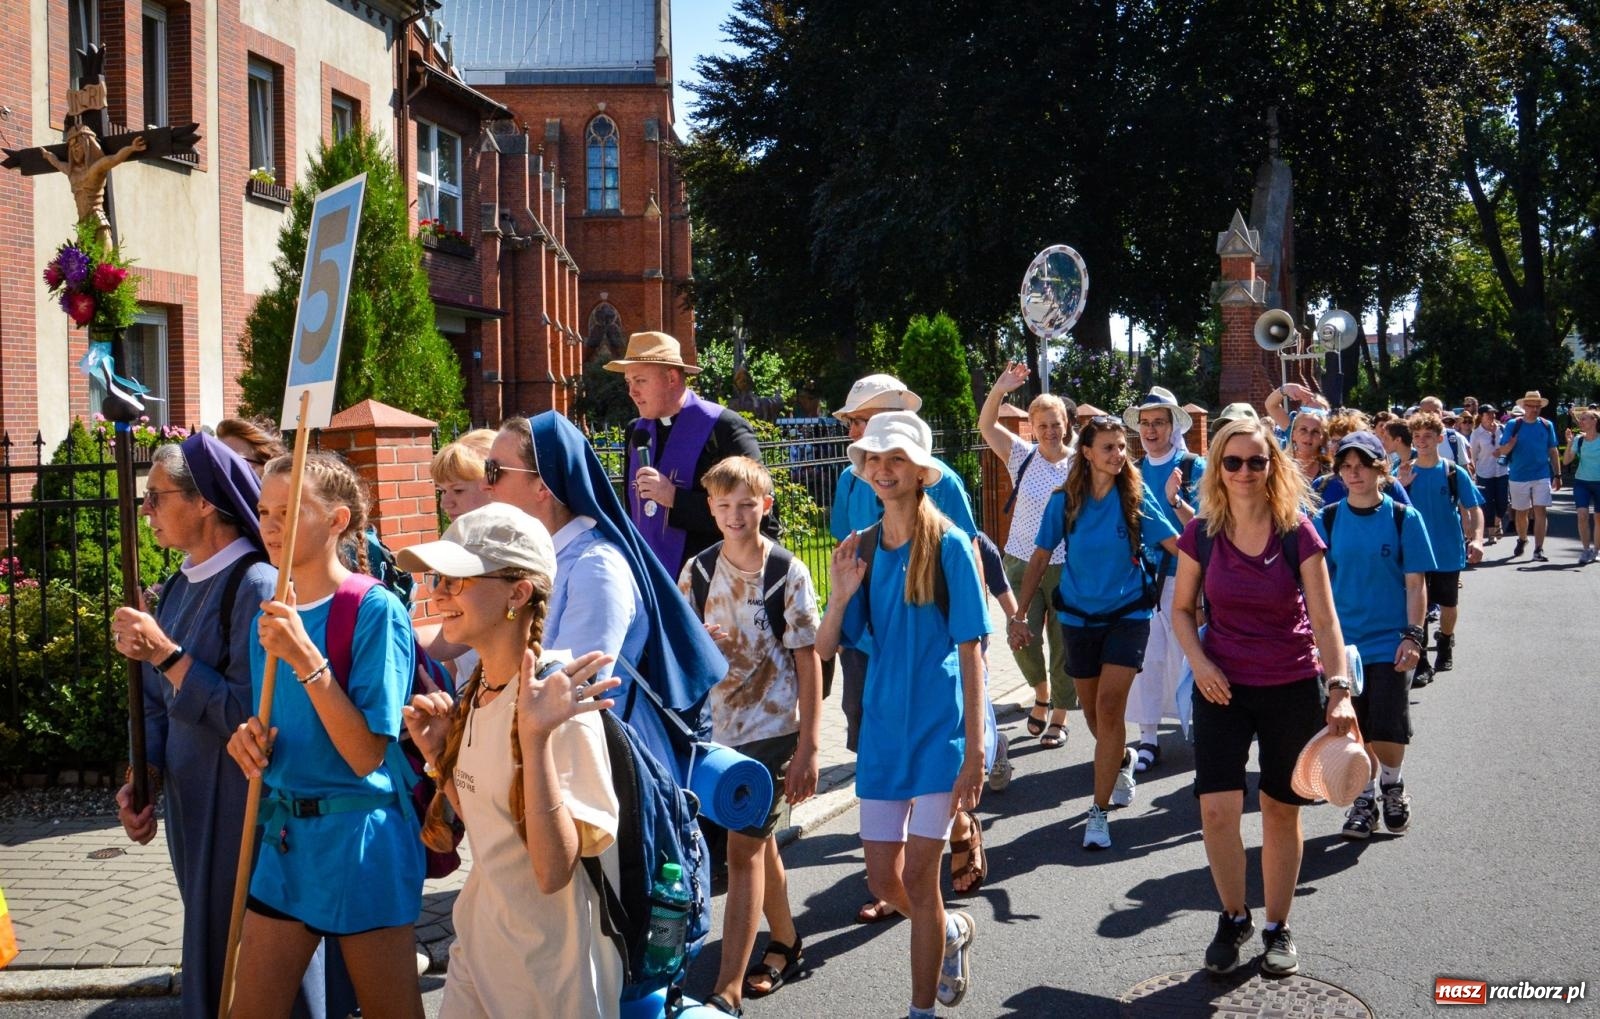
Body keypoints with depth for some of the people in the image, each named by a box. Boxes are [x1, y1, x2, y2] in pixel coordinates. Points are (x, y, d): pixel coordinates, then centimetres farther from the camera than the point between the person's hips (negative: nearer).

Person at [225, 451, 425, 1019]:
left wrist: (306, 660, -26)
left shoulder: (375, 610, -15)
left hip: (360, 839, -7)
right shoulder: (272, 616, 7)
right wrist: (251, 742, -5)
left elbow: (365, 755, -19)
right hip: (284, 833, 7)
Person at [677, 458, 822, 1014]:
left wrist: (808, 748, -10)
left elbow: (809, 664, -8)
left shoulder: (789, 573, -9)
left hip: (772, 729, -4)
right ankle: (786, 943, 38)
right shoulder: (697, 571, 1)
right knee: (759, 842, 18)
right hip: (716, 729, 4)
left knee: (744, 848, -9)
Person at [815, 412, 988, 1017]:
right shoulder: (862, 551, 4)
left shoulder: (948, 546, -10)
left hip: (939, 733, -5)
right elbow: (824, 648, 3)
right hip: (883, 730, 5)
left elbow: (970, 654, -11)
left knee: (918, 877, -3)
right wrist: (842, 596, -16)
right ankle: (952, 931, 39)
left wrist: (974, 751, -13)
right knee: (884, 881, 9)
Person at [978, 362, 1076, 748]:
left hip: (1066, 566, -1)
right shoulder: (1023, 456, 1)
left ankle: (1059, 717, 19)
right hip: (1022, 561, 1)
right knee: (1022, 637, -5)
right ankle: (1041, 692, 24)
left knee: (1063, 642, 5)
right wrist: (999, 389, -22)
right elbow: (986, 425, -8)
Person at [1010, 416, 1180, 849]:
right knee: (1093, 711, 13)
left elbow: (1177, 546, -6)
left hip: (1127, 614, -2)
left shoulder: (1136, 496, -7)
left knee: (1109, 705, -16)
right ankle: (1122, 759, 47)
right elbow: (1039, 558, 2)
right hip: (1079, 617, 2)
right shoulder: (1065, 501, -4)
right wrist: (1018, 614, -1)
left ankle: (1099, 810, -9)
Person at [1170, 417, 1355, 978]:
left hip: (1292, 687, -1)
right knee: (1217, 807, -11)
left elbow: (1324, 618, -12)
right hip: (1222, 686, 1)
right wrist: (1199, 661, -10)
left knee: (1282, 810, 9)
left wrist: (1339, 688, -23)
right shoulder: (1201, 534, -5)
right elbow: (1182, 608, 7)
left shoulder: (1298, 533, -10)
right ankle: (1233, 917, 14)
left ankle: (1278, 927, 27)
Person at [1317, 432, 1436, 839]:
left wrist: (1413, 636, -10)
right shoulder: (1328, 520, 1)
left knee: (1388, 731, -4)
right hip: (1344, 641, 2)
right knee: (1354, 730, 6)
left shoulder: (1404, 518, -4)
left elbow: (1416, 583, -3)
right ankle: (1365, 797, 24)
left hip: (1391, 643, -2)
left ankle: (1392, 784, 24)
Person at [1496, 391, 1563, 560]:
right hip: (1519, 476, 0)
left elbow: (1553, 451, 8)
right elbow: (1503, 451, -3)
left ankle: (1538, 550, -9)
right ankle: (1522, 540, 37)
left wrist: (1557, 475, 7)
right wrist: (1510, 444, -26)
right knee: (1521, 512, 12)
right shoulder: (1514, 425, -2)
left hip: (1542, 476, 0)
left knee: (1541, 511, -9)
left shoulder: (1546, 425, 3)